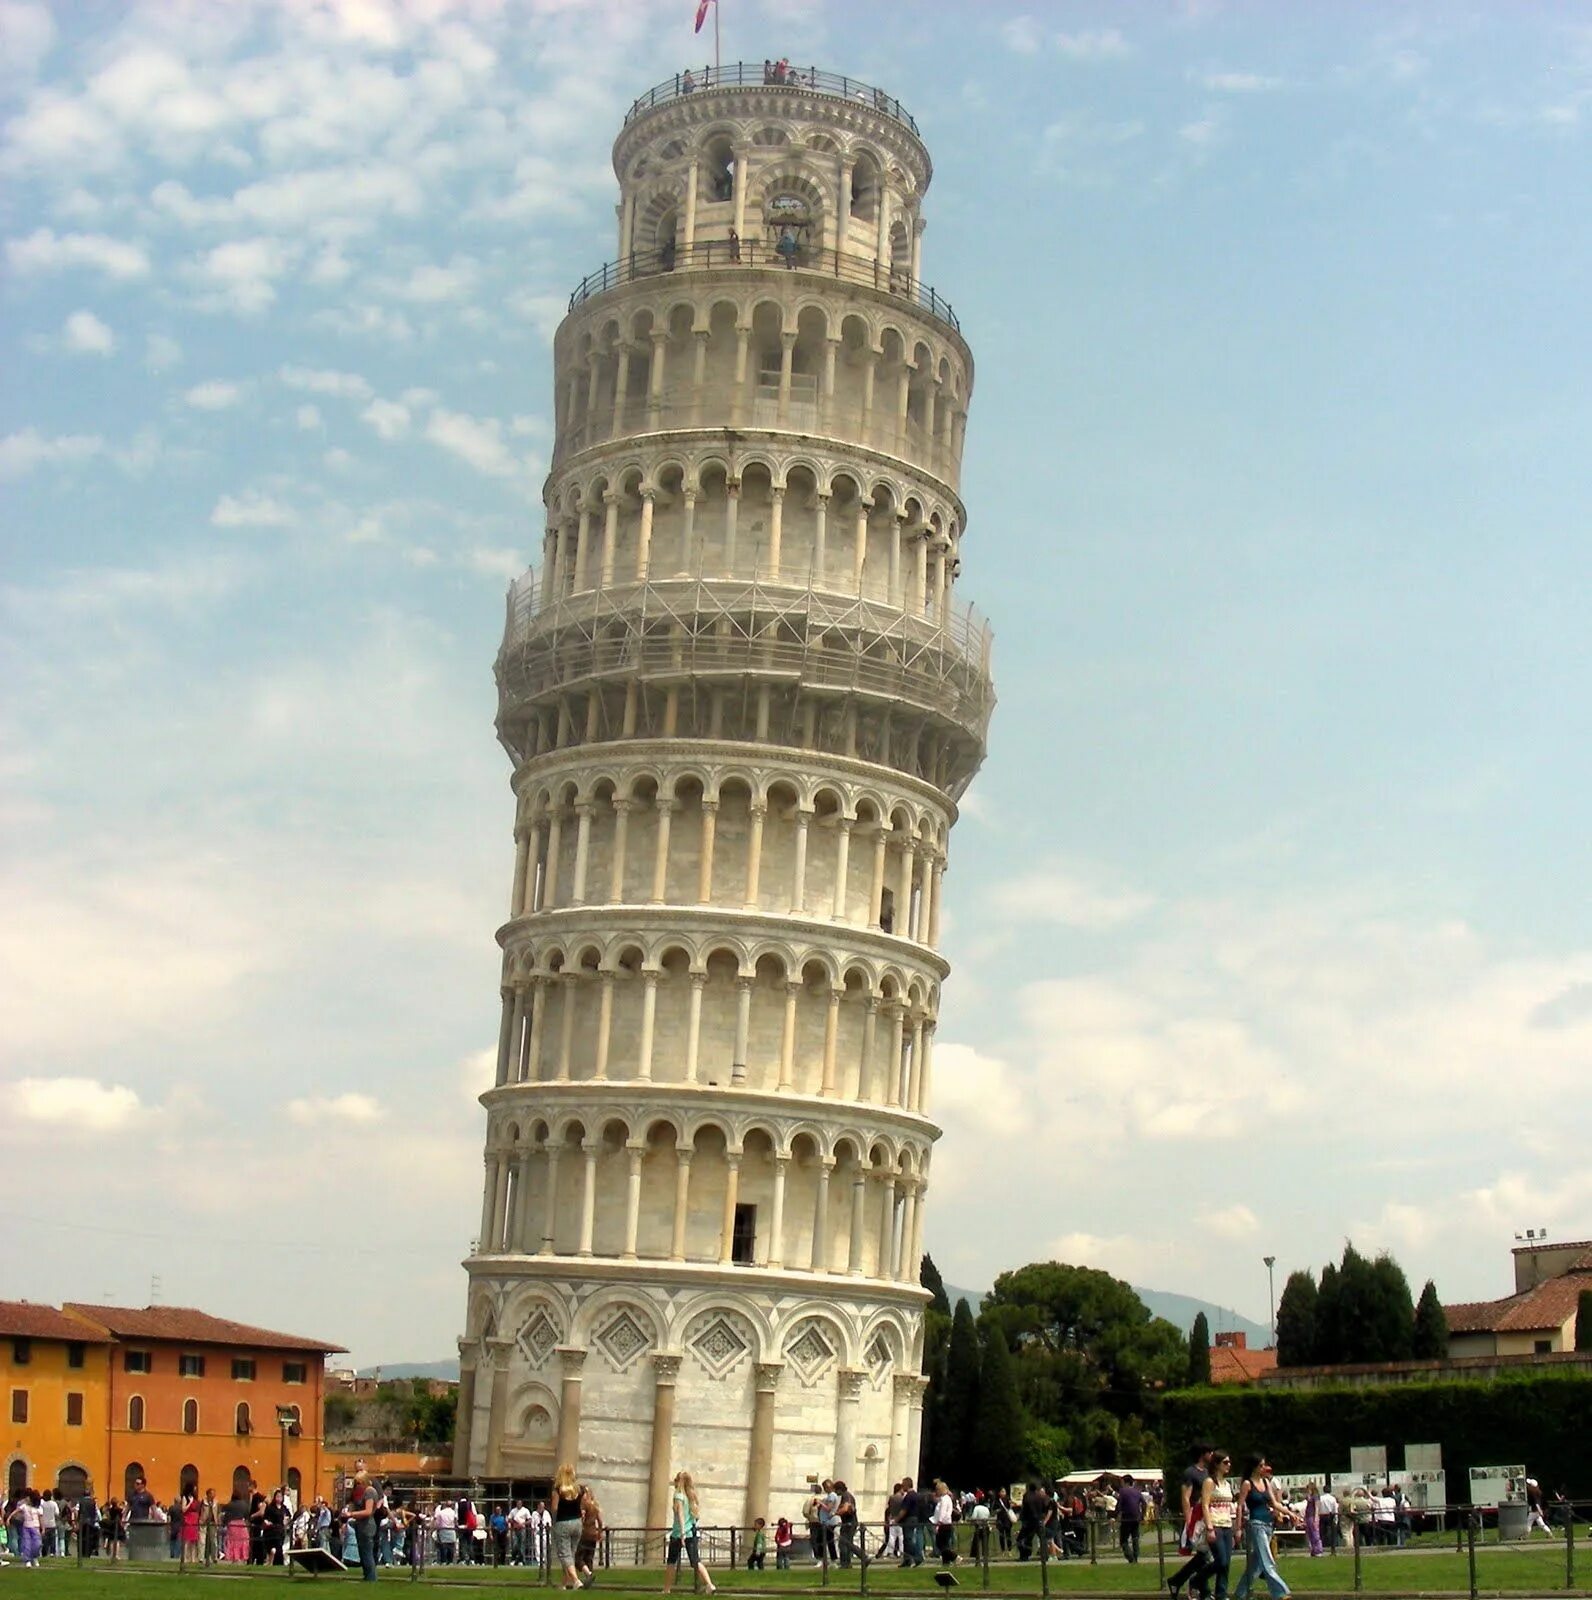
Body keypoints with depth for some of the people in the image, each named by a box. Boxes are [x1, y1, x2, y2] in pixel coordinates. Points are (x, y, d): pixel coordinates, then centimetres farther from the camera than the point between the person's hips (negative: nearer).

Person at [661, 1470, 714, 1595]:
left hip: (678, 1533, -5)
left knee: (671, 1563, 9)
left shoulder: (678, 1495, -5)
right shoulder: (691, 1495, 14)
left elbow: (680, 1514, -17)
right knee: (696, 1562, -2)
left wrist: (682, 1532, -25)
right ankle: (709, 1584, -21)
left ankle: (666, 1590, 13)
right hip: (692, 1533, 5)